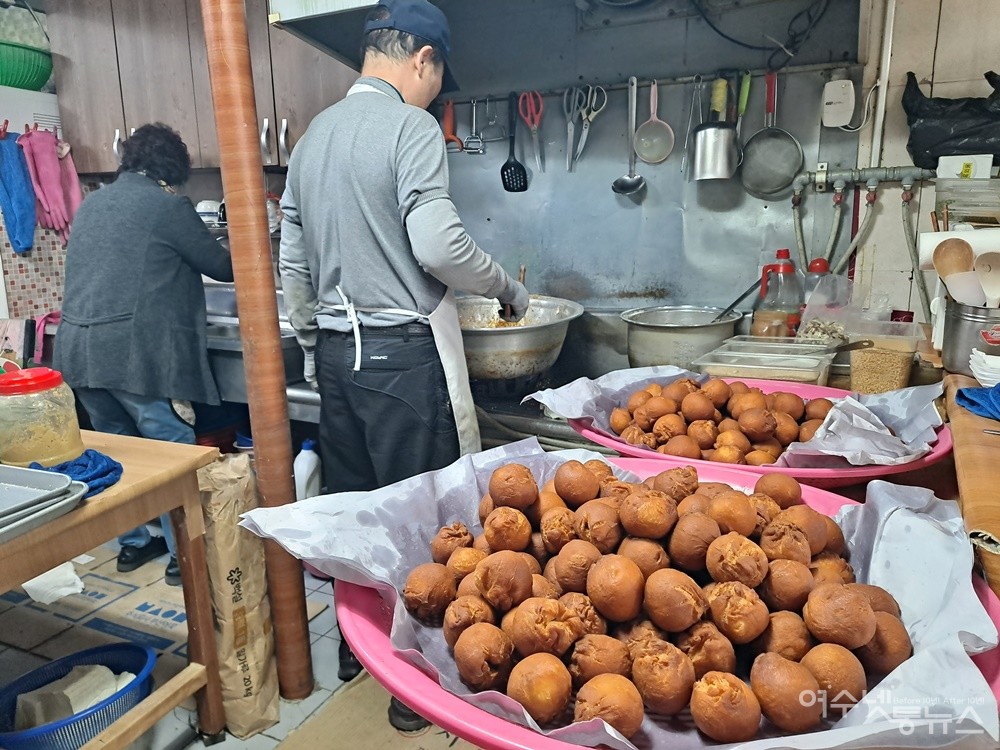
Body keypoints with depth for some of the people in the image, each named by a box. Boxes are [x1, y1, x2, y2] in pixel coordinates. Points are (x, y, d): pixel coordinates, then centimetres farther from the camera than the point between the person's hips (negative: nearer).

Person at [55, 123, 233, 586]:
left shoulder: (91, 204, 18)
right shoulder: (167, 206, -5)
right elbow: (220, 266, 3)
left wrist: (175, 265, 34)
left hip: (78, 349, 8)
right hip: (136, 352, -8)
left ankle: (133, 543, 27)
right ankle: (182, 553, 7)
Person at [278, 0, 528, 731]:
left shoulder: (313, 134, 14)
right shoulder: (412, 126, -9)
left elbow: (292, 261, 16)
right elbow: (437, 245, -19)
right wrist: (508, 286, -2)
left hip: (337, 351, 8)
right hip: (403, 351, -7)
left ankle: (356, 645, 32)